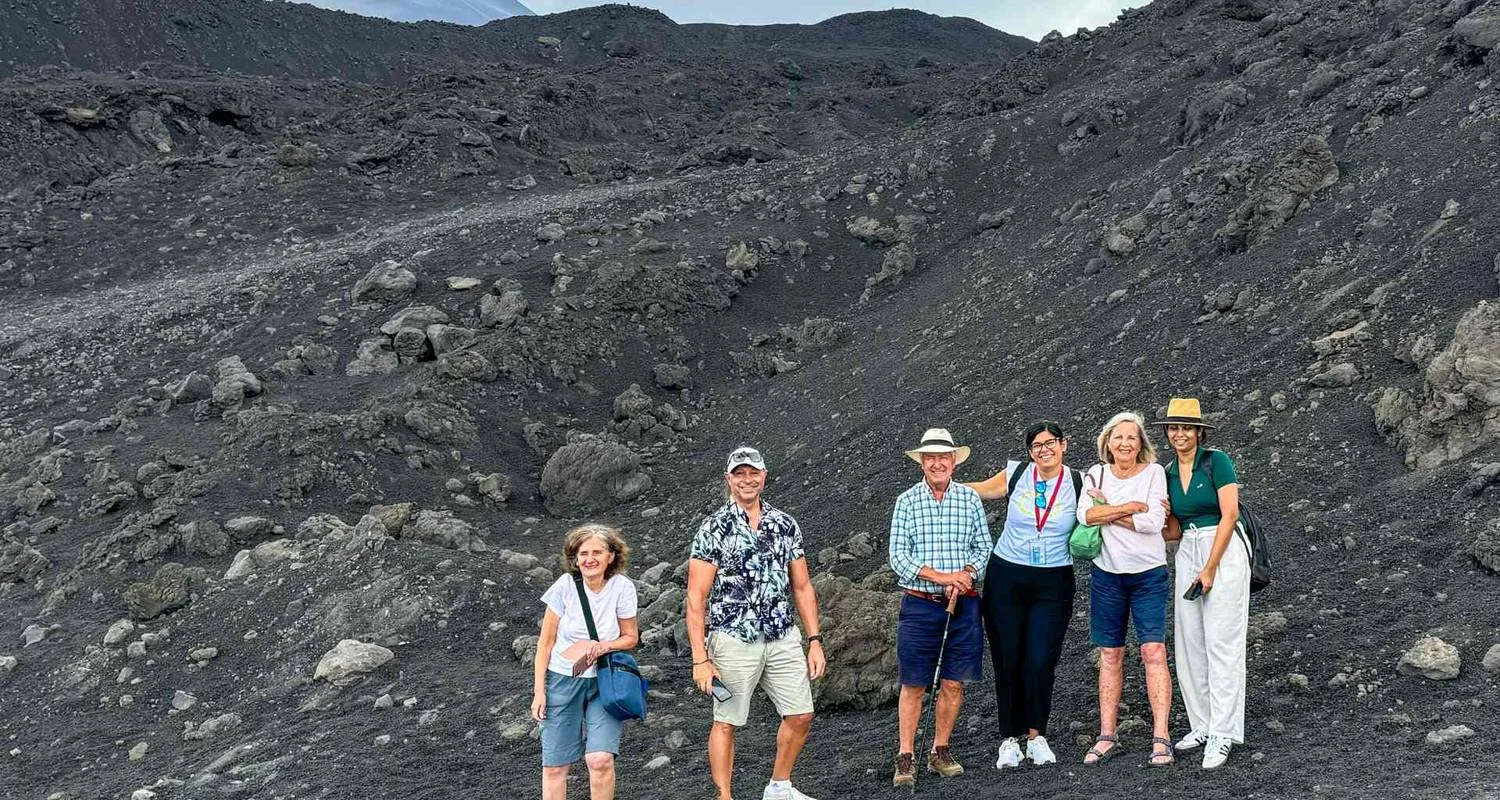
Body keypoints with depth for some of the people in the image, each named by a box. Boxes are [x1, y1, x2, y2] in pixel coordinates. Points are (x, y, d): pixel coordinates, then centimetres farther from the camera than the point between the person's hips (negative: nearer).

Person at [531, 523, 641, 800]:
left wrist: (603, 646, -16)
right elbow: (545, 642, -3)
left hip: (604, 682, 0)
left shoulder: (622, 587, -9)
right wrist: (539, 691, -5)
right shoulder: (565, 585, -11)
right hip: (562, 681, 0)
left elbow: (631, 637, 4)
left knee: (600, 759, -17)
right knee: (554, 766, 0)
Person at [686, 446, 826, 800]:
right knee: (726, 722, 4)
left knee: (800, 716, 9)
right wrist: (700, 659, -13)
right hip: (733, 640, -5)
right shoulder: (713, 529, -7)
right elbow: (696, 598, -8)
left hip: (784, 640, 5)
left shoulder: (785, 525, 7)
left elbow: (802, 587, 12)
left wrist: (815, 641, 6)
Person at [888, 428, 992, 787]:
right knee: (913, 685, 1)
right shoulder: (907, 501, 1)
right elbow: (898, 557, -5)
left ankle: (941, 751, 20)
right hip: (920, 605, -2)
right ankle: (905, 758, 8)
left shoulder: (970, 498, 6)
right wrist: (941, 577, -15)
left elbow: (984, 546, 6)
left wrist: (967, 573, -14)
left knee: (953, 683, 7)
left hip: (964, 605, 2)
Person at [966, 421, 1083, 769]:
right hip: (1006, 579, 1)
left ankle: (1036, 735, 11)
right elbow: (977, 490, 15)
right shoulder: (1016, 475, 0)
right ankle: (1010, 738, 13)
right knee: (1007, 661, 2)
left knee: (1040, 662, -6)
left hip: (1053, 584, -1)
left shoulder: (1078, 485, -1)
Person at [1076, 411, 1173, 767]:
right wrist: (1133, 507, -16)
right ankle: (1107, 736, 12)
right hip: (1107, 574, 3)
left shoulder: (1153, 472, -4)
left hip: (1149, 574, -2)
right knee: (1110, 655, 7)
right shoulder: (1096, 474, 3)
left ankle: (1161, 737, -9)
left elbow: (1153, 522, -16)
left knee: (1154, 651, -11)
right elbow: (1085, 515, -13)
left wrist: (1108, 512, -11)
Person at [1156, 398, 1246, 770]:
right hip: (1188, 554, 7)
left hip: (1224, 552, -7)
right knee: (1189, 642, 4)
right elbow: (1173, 530, 12)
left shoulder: (1216, 461, -7)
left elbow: (1229, 515, -12)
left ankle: (1222, 734, -4)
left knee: (1221, 642, -7)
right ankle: (1202, 725, 13)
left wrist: (1210, 569, -14)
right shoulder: (1168, 473, 11)